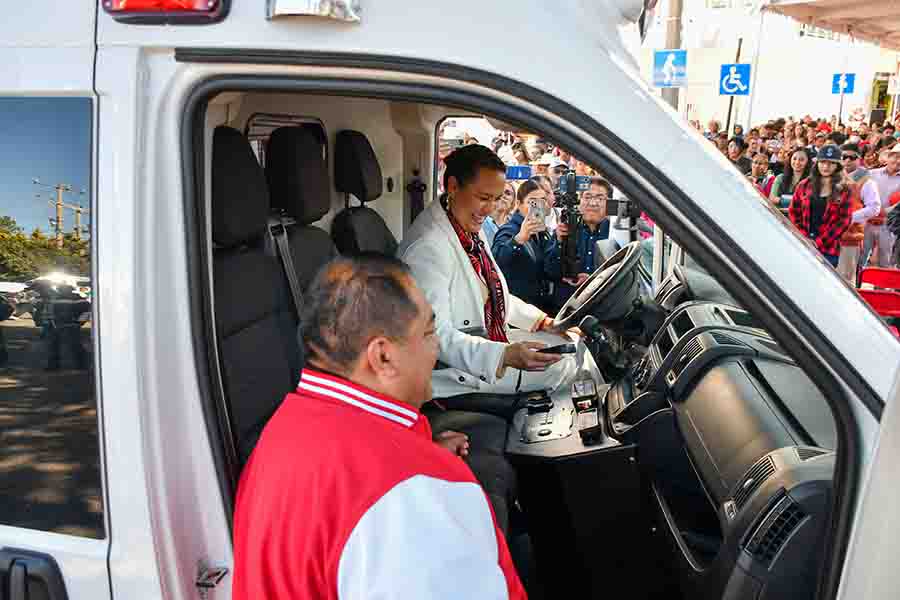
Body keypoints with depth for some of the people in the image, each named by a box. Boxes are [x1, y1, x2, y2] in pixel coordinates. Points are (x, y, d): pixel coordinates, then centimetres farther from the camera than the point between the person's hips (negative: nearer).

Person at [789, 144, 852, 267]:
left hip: (828, 249, -2)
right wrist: (804, 237, -4)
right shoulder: (804, 185, 10)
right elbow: (793, 212, 9)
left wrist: (819, 242, -10)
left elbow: (844, 221, -1)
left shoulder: (843, 190, 4)